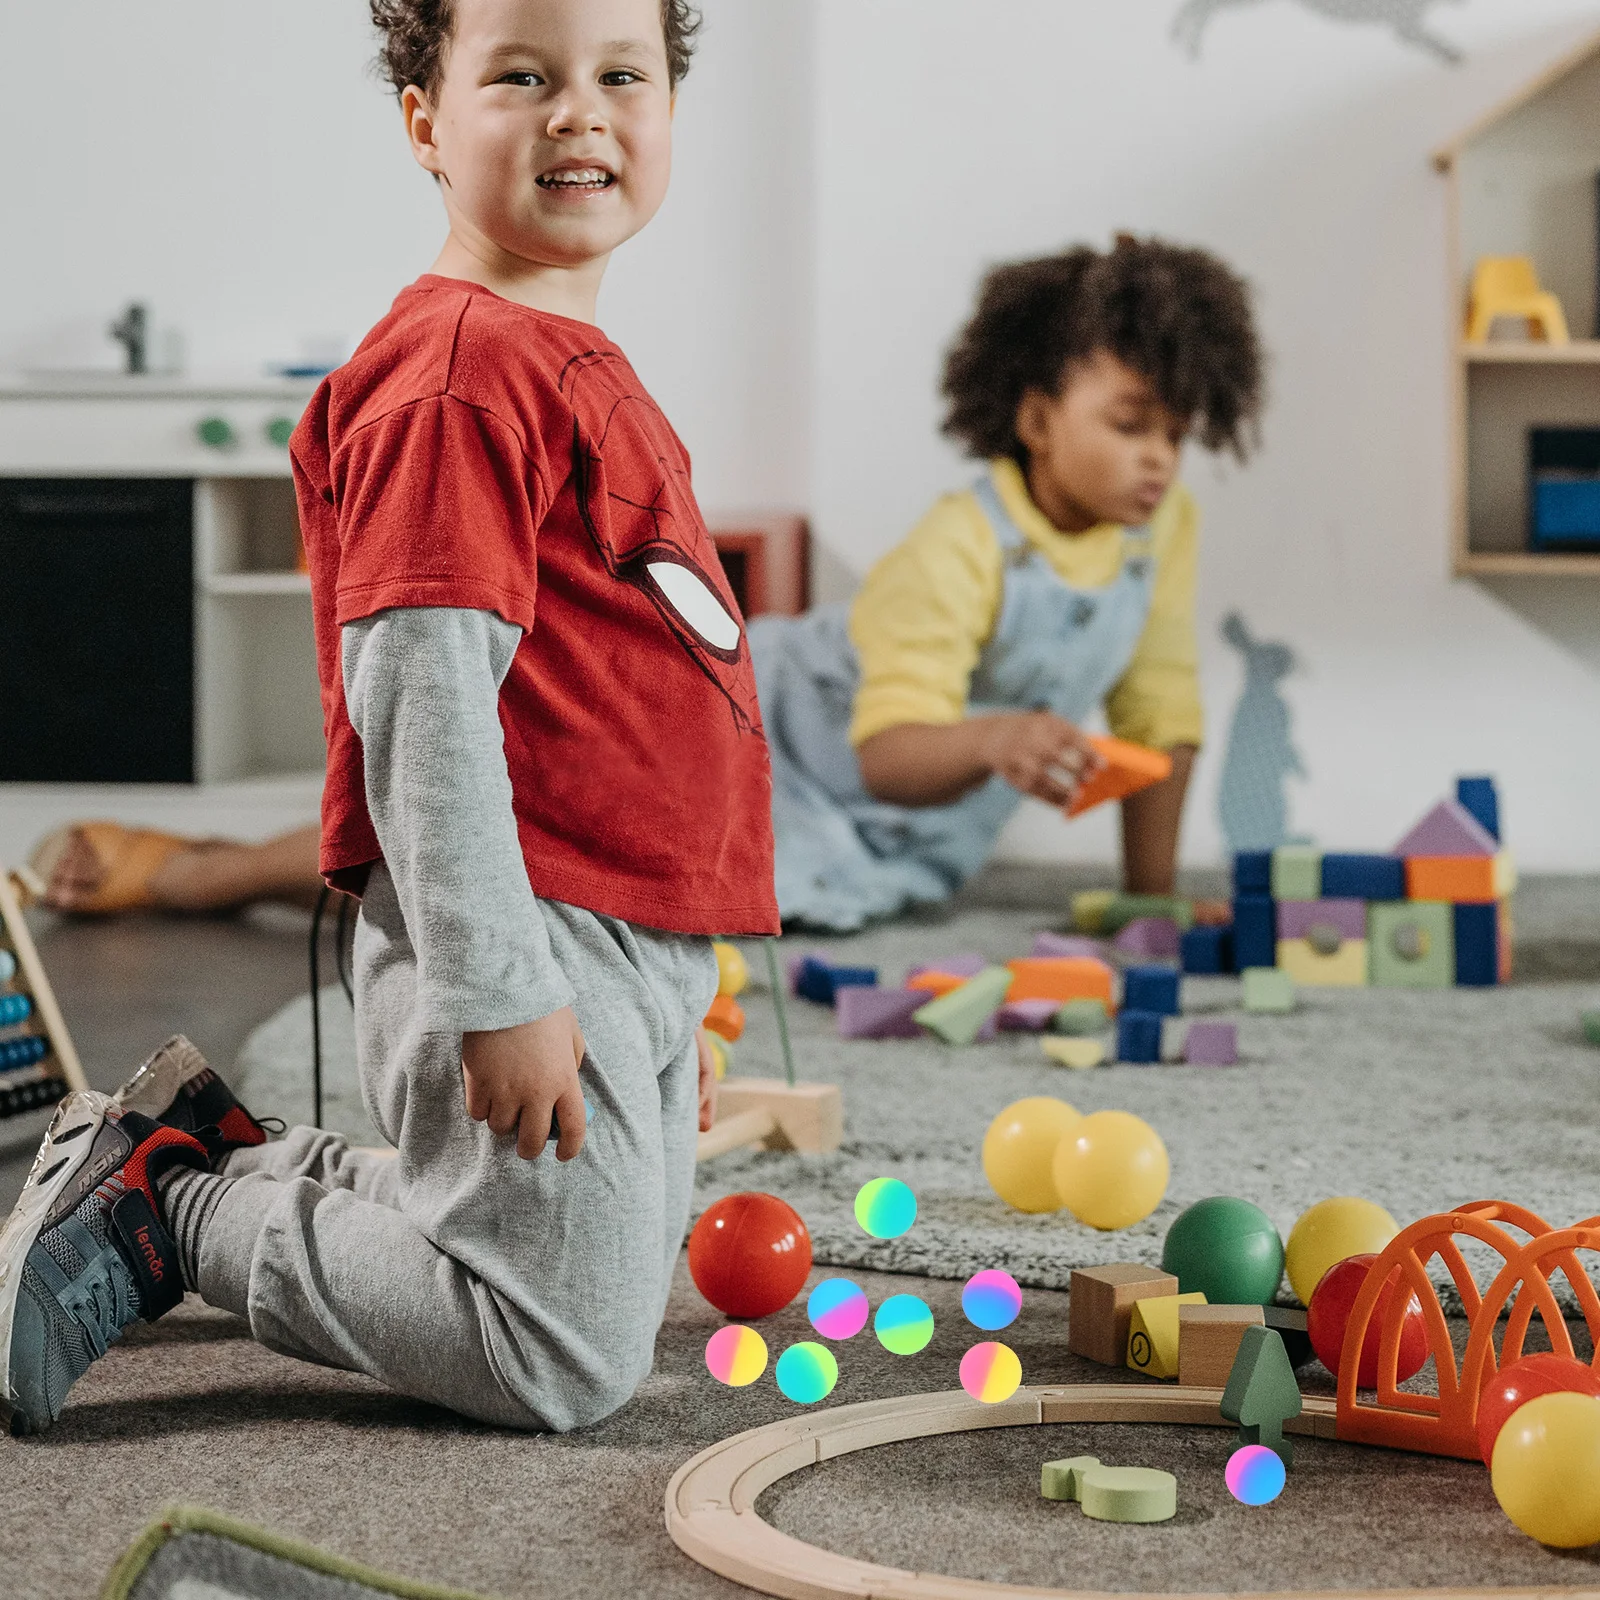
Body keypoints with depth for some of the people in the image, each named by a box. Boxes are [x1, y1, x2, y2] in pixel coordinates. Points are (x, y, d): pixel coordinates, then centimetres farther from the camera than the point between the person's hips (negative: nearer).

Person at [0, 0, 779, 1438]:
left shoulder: (570, 365, 16)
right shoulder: (459, 373, -16)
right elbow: (421, 694, -22)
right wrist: (498, 989, -24)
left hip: (632, 946, 10)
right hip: (530, 941, -10)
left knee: (622, 1308, 19)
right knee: (567, 1360, -5)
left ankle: (210, 1158, 22)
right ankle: (178, 1214, 5)